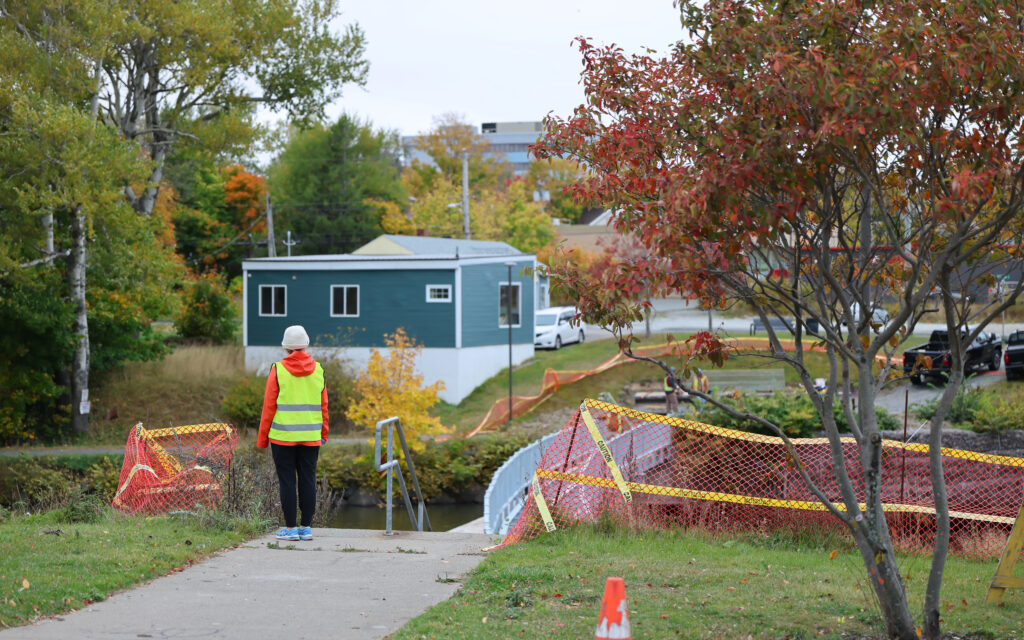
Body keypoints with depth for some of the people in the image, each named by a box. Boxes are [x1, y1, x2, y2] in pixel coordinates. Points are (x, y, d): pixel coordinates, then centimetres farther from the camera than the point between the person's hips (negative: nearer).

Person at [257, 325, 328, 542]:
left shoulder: (278, 370, -6)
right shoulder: (317, 370, 3)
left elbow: (269, 406, -5)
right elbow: (323, 406, 7)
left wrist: (262, 438, 2)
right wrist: (323, 434, 16)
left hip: (283, 436, -3)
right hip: (310, 437, 3)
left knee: (287, 481, 1)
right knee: (308, 480, 7)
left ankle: (290, 528, 2)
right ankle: (306, 527, 9)